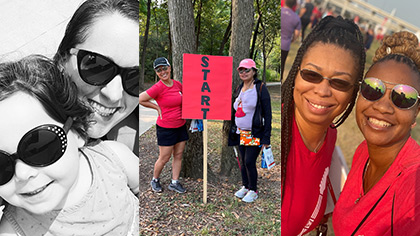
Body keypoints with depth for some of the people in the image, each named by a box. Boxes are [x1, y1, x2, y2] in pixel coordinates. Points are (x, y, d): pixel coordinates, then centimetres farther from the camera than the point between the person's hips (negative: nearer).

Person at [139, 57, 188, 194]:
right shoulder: (158, 88, -16)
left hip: (181, 126, 6)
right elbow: (140, 99, -14)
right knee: (164, 158, 5)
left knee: (178, 155, 11)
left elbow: (184, 100, 21)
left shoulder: (178, 85, 2)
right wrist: (157, 107, -9)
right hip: (165, 128, -6)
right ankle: (155, 180, 30)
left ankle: (174, 183, 25)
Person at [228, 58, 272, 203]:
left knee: (249, 162, -5)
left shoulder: (260, 88, -9)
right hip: (241, 133, 6)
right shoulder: (239, 89, 11)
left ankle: (253, 191, 15)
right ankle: (245, 186, 30)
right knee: (243, 161, 12)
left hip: (255, 134, -6)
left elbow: (267, 114, -11)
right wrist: (234, 130, 15)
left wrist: (266, 137, -15)